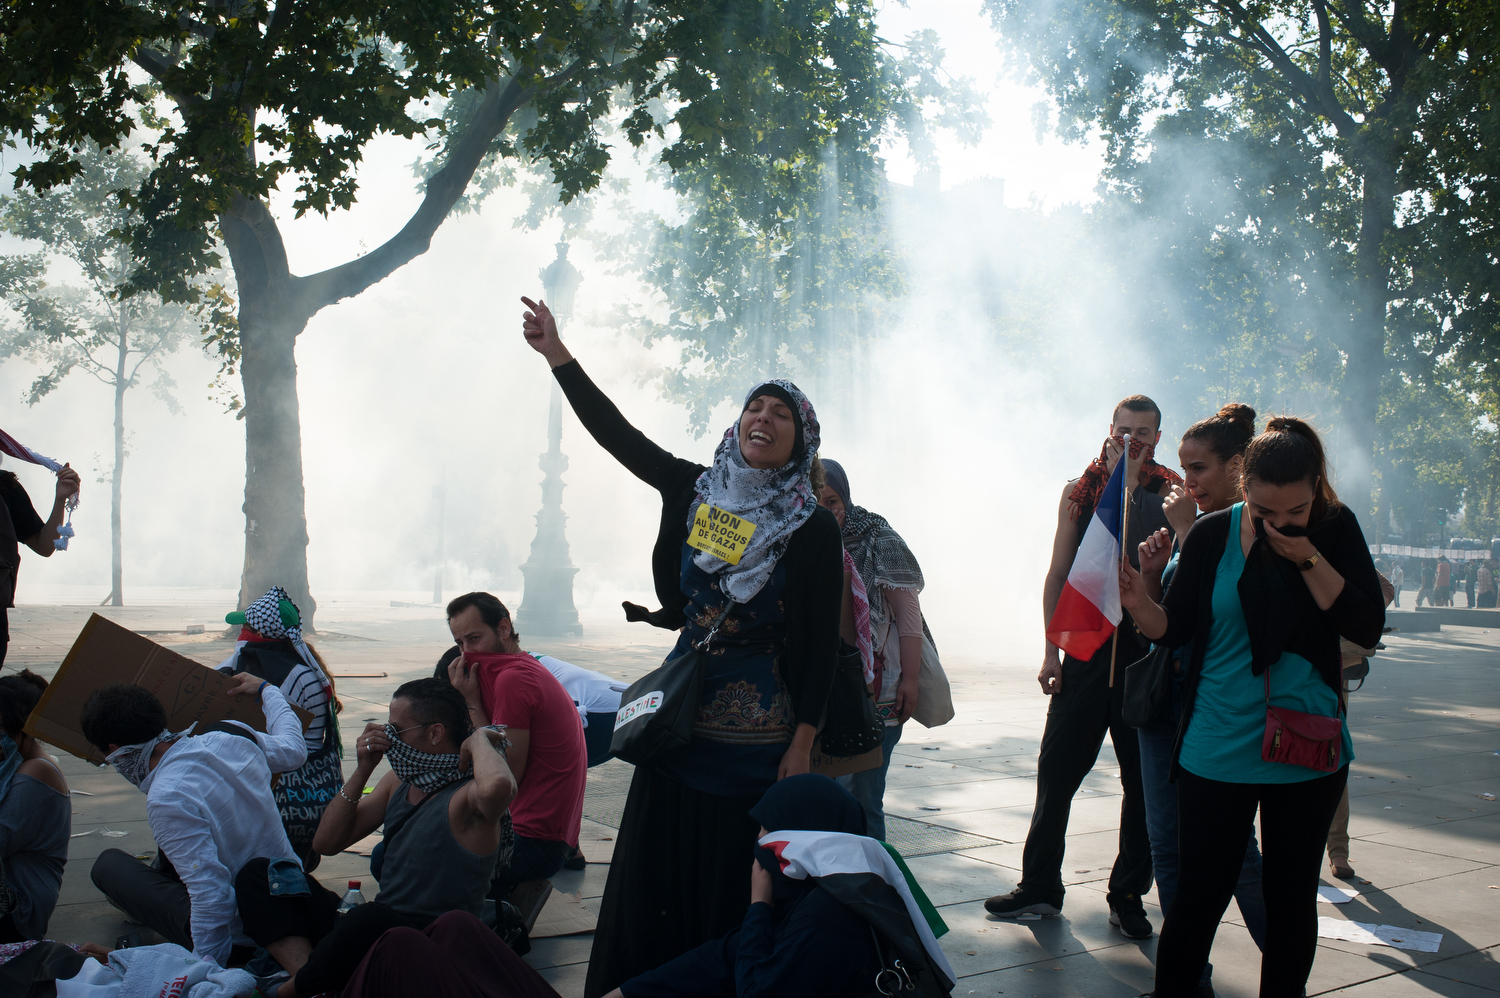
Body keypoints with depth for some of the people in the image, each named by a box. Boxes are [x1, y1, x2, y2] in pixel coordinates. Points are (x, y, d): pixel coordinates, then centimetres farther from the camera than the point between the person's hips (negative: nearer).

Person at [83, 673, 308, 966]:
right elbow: (294, 749, 15)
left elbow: (211, 894, -31)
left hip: (240, 936, -7)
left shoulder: (167, 799, -27)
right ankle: (165, 871, 52)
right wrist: (266, 689, 29)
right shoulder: (230, 736, -7)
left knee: (108, 864, 2)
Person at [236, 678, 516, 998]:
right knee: (258, 874, 4)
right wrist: (362, 771, 2)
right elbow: (326, 843, 15)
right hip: (373, 930, 9)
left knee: (370, 919, -42)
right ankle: (305, 971, -20)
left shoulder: (465, 795, -16)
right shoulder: (399, 781, 11)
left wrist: (479, 739, -21)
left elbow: (497, 786, -44)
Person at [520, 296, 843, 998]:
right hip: (679, 716, 4)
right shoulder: (698, 491, 5)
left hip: (756, 733, -4)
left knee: (732, 878, 1)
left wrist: (802, 745, -11)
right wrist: (557, 355, -2)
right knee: (654, 867, 9)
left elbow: (822, 645, -7)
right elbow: (619, 435, 4)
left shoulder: (814, 529, -6)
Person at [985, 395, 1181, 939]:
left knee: (1144, 780, 5)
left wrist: (1128, 482, -15)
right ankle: (1039, 885, 17)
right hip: (1086, 645, 2)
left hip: (1147, 648, -1)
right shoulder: (1078, 491, 9)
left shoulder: (1171, 492, 3)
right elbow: (1058, 574, 9)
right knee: (1057, 769, 4)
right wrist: (1052, 649, 3)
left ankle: (1128, 895, 18)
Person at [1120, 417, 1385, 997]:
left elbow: (1368, 629, -11)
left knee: (1292, 899, 12)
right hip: (1217, 749, -1)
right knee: (1200, 895, 1)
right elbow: (1176, 628, 1)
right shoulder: (1212, 535, -4)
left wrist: (1308, 559, -20)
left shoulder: (1336, 531, -3)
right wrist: (1141, 606, -20)